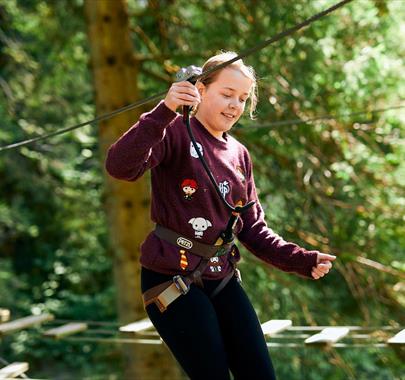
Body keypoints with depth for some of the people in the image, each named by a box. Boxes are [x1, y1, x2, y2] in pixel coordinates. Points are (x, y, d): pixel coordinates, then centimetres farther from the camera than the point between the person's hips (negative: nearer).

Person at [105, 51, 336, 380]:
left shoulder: (239, 155, 12)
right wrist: (164, 112, -37)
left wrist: (302, 260, -1)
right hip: (172, 279, -6)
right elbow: (120, 167, -27)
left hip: (221, 278, 7)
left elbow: (253, 229, 12)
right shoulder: (175, 132, -8)